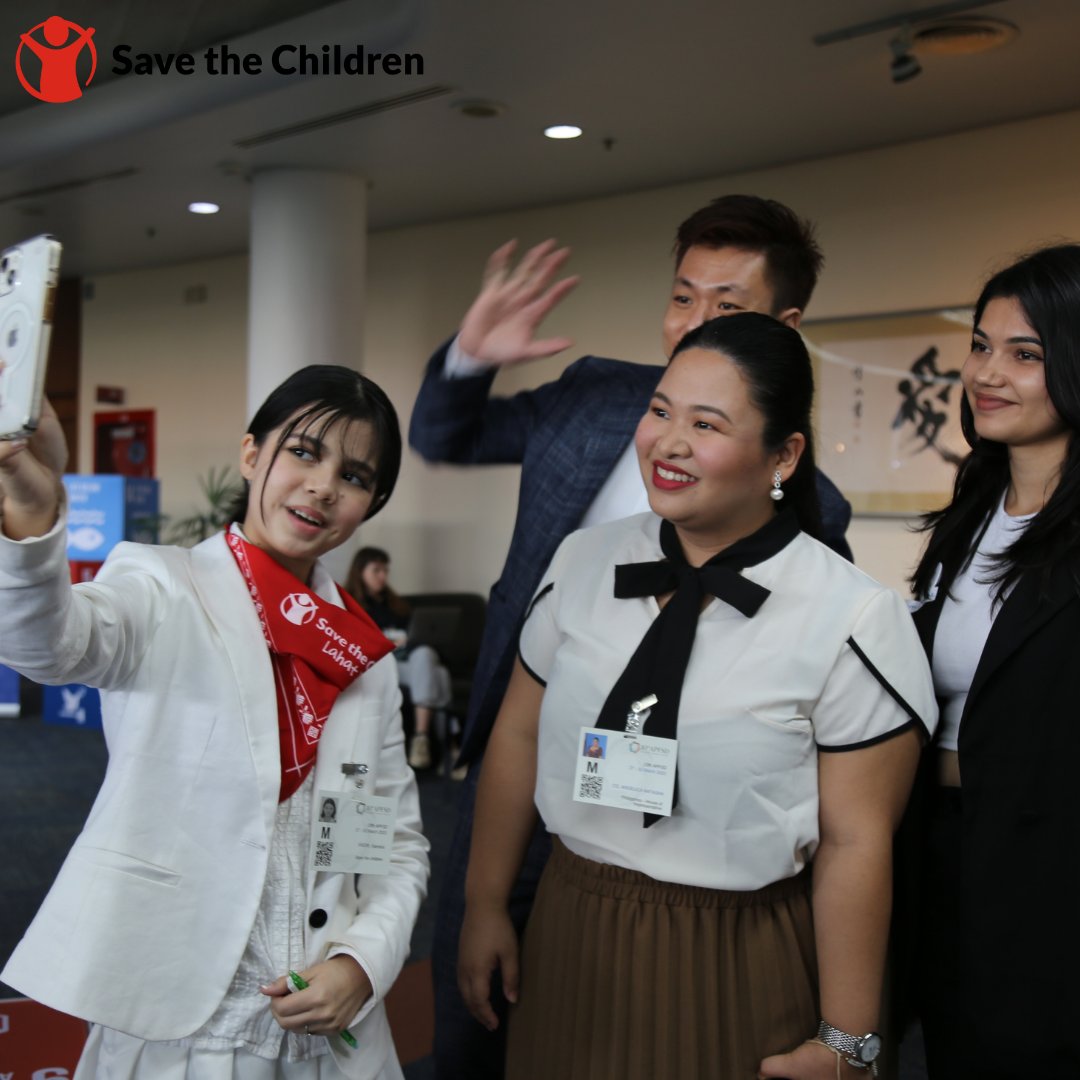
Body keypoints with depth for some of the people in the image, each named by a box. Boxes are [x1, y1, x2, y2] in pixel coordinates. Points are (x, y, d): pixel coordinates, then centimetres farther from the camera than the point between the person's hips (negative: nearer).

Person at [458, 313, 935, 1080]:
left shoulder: (852, 620, -16)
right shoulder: (582, 563, -3)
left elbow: (856, 842, -14)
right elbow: (520, 735, 5)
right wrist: (486, 904, 9)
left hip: (738, 977, -4)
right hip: (570, 942, 4)